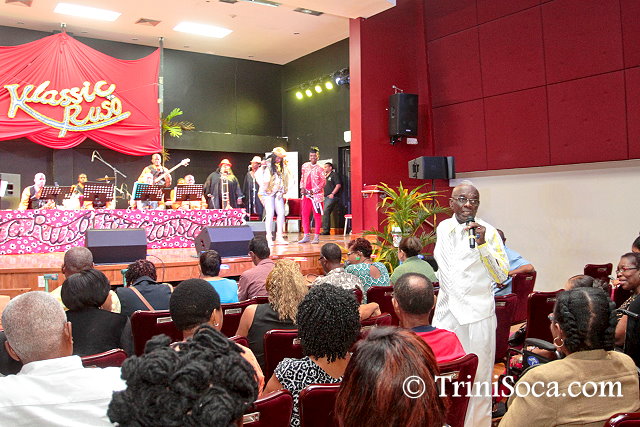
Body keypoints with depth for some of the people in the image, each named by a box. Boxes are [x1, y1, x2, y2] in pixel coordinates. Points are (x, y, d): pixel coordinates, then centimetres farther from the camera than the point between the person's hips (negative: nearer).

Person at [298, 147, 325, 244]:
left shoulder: (320, 169, -5)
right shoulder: (305, 166, 11)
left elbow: (323, 183, -8)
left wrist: (313, 191, -15)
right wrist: (302, 188, 2)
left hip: (317, 195, -5)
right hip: (306, 195, 5)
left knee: (317, 216, -1)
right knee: (305, 215, 3)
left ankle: (317, 237, 4)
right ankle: (306, 236, 11)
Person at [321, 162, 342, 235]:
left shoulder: (334, 174, -4)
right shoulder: (325, 176, 21)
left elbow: (338, 185, -13)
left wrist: (332, 194, -19)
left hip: (331, 197, -9)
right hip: (325, 197, 9)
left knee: (325, 213, -15)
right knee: (326, 213, 8)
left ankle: (326, 230, -14)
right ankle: (327, 231, 12)